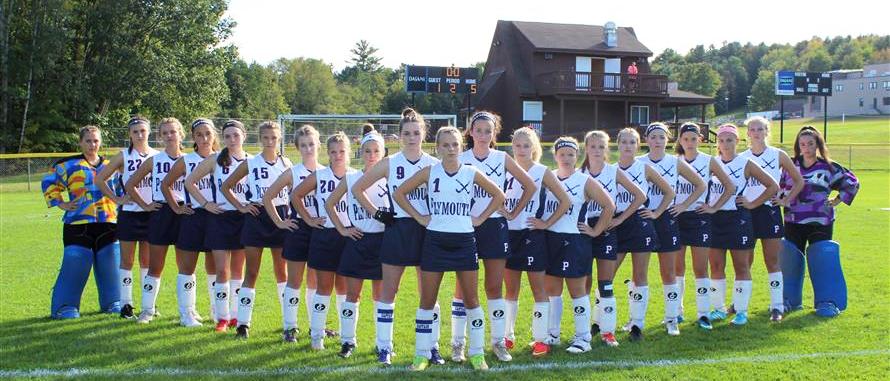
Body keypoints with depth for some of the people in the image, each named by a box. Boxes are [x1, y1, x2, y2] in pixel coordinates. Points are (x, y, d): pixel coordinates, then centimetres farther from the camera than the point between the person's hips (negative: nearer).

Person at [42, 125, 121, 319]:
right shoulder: (68, 164, 4)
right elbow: (48, 183, 11)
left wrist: (119, 209, 14)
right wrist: (60, 203, 2)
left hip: (107, 224, 3)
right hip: (78, 224, -3)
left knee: (110, 265, 6)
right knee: (74, 265, -5)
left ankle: (112, 302, 19)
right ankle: (65, 306, 4)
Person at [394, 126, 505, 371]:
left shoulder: (471, 173, 1)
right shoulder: (429, 172, -1)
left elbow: (499, 196, 9)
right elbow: (399, 193, 3)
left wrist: (480, 218, 1)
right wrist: (419, 217, -2)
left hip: (464, 241, 1)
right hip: (435, 240, 0)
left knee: (471, 299, 5)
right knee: (427, 300, 4)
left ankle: (477, 353, 16)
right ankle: (421, 354, 14)